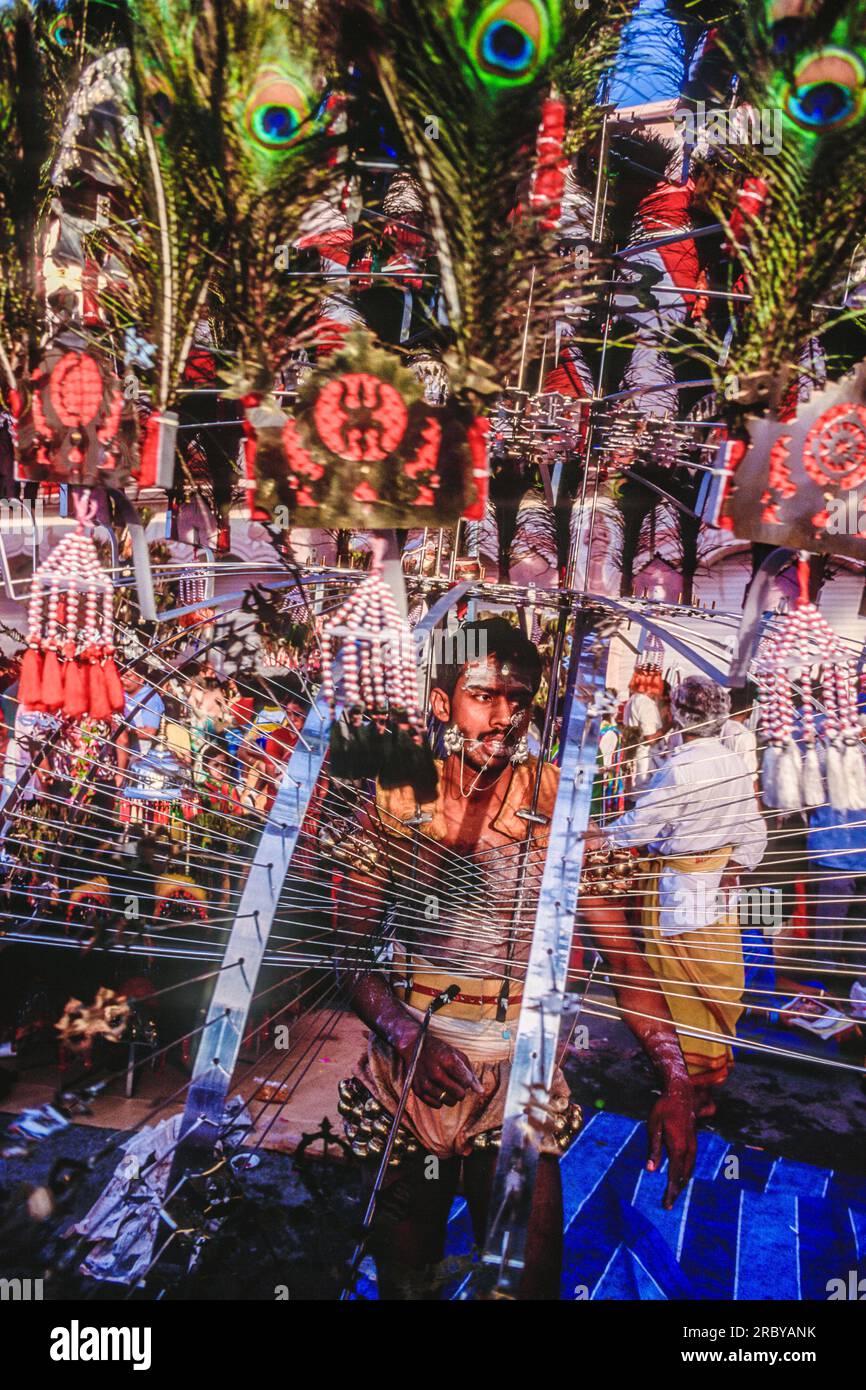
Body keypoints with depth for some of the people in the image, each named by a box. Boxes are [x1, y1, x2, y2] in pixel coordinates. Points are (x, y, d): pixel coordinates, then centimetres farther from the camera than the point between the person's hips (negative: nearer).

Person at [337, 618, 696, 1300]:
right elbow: (349, 949, -4)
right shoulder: (397, 801, -4)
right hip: (405, 1062, 1)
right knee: (402, 1273, 17)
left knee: (529, 1274, 6)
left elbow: (622, 948, -9)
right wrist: (405, 1036, -21)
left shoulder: (558, 799, -6)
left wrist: (676, 1083, -19)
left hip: (518, 1066, -1)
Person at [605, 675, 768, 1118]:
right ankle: (716, 1065, 33)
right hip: (720, 883, 7)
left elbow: (639, 825, -17)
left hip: (679, 887, -7)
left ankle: (696, 1087, 16)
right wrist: (738, 866, 17)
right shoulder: (737, 765, 0)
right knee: (718, 979, 18)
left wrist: (600, 833, -1)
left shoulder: (679, 769, -22)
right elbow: (753, 832, 7)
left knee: (686, 990, 5)